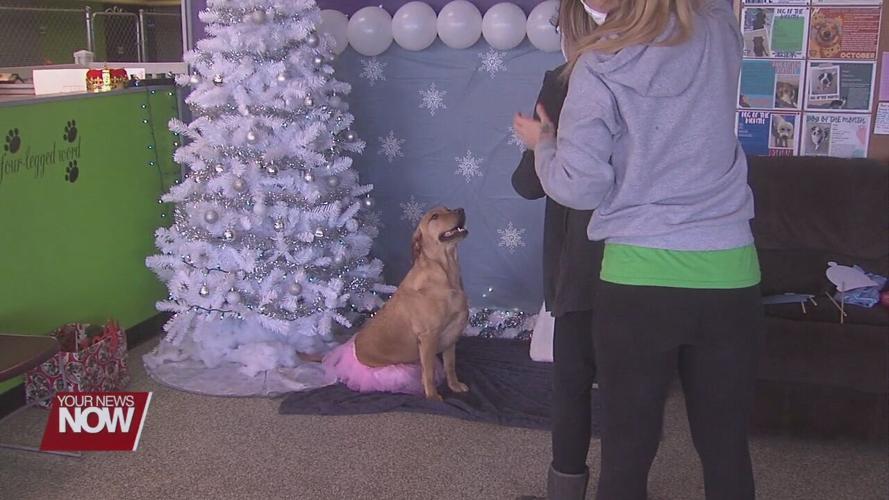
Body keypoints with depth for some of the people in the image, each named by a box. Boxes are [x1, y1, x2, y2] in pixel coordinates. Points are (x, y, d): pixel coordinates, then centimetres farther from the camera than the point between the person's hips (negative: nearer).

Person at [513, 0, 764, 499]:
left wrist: (543, 144, 12)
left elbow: (580, 187, -7)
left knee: (626, 452, 10)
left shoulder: (599, 68, -9)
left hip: (638, 281, -3)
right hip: (730, 278, 4)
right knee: (728, 449, 15)